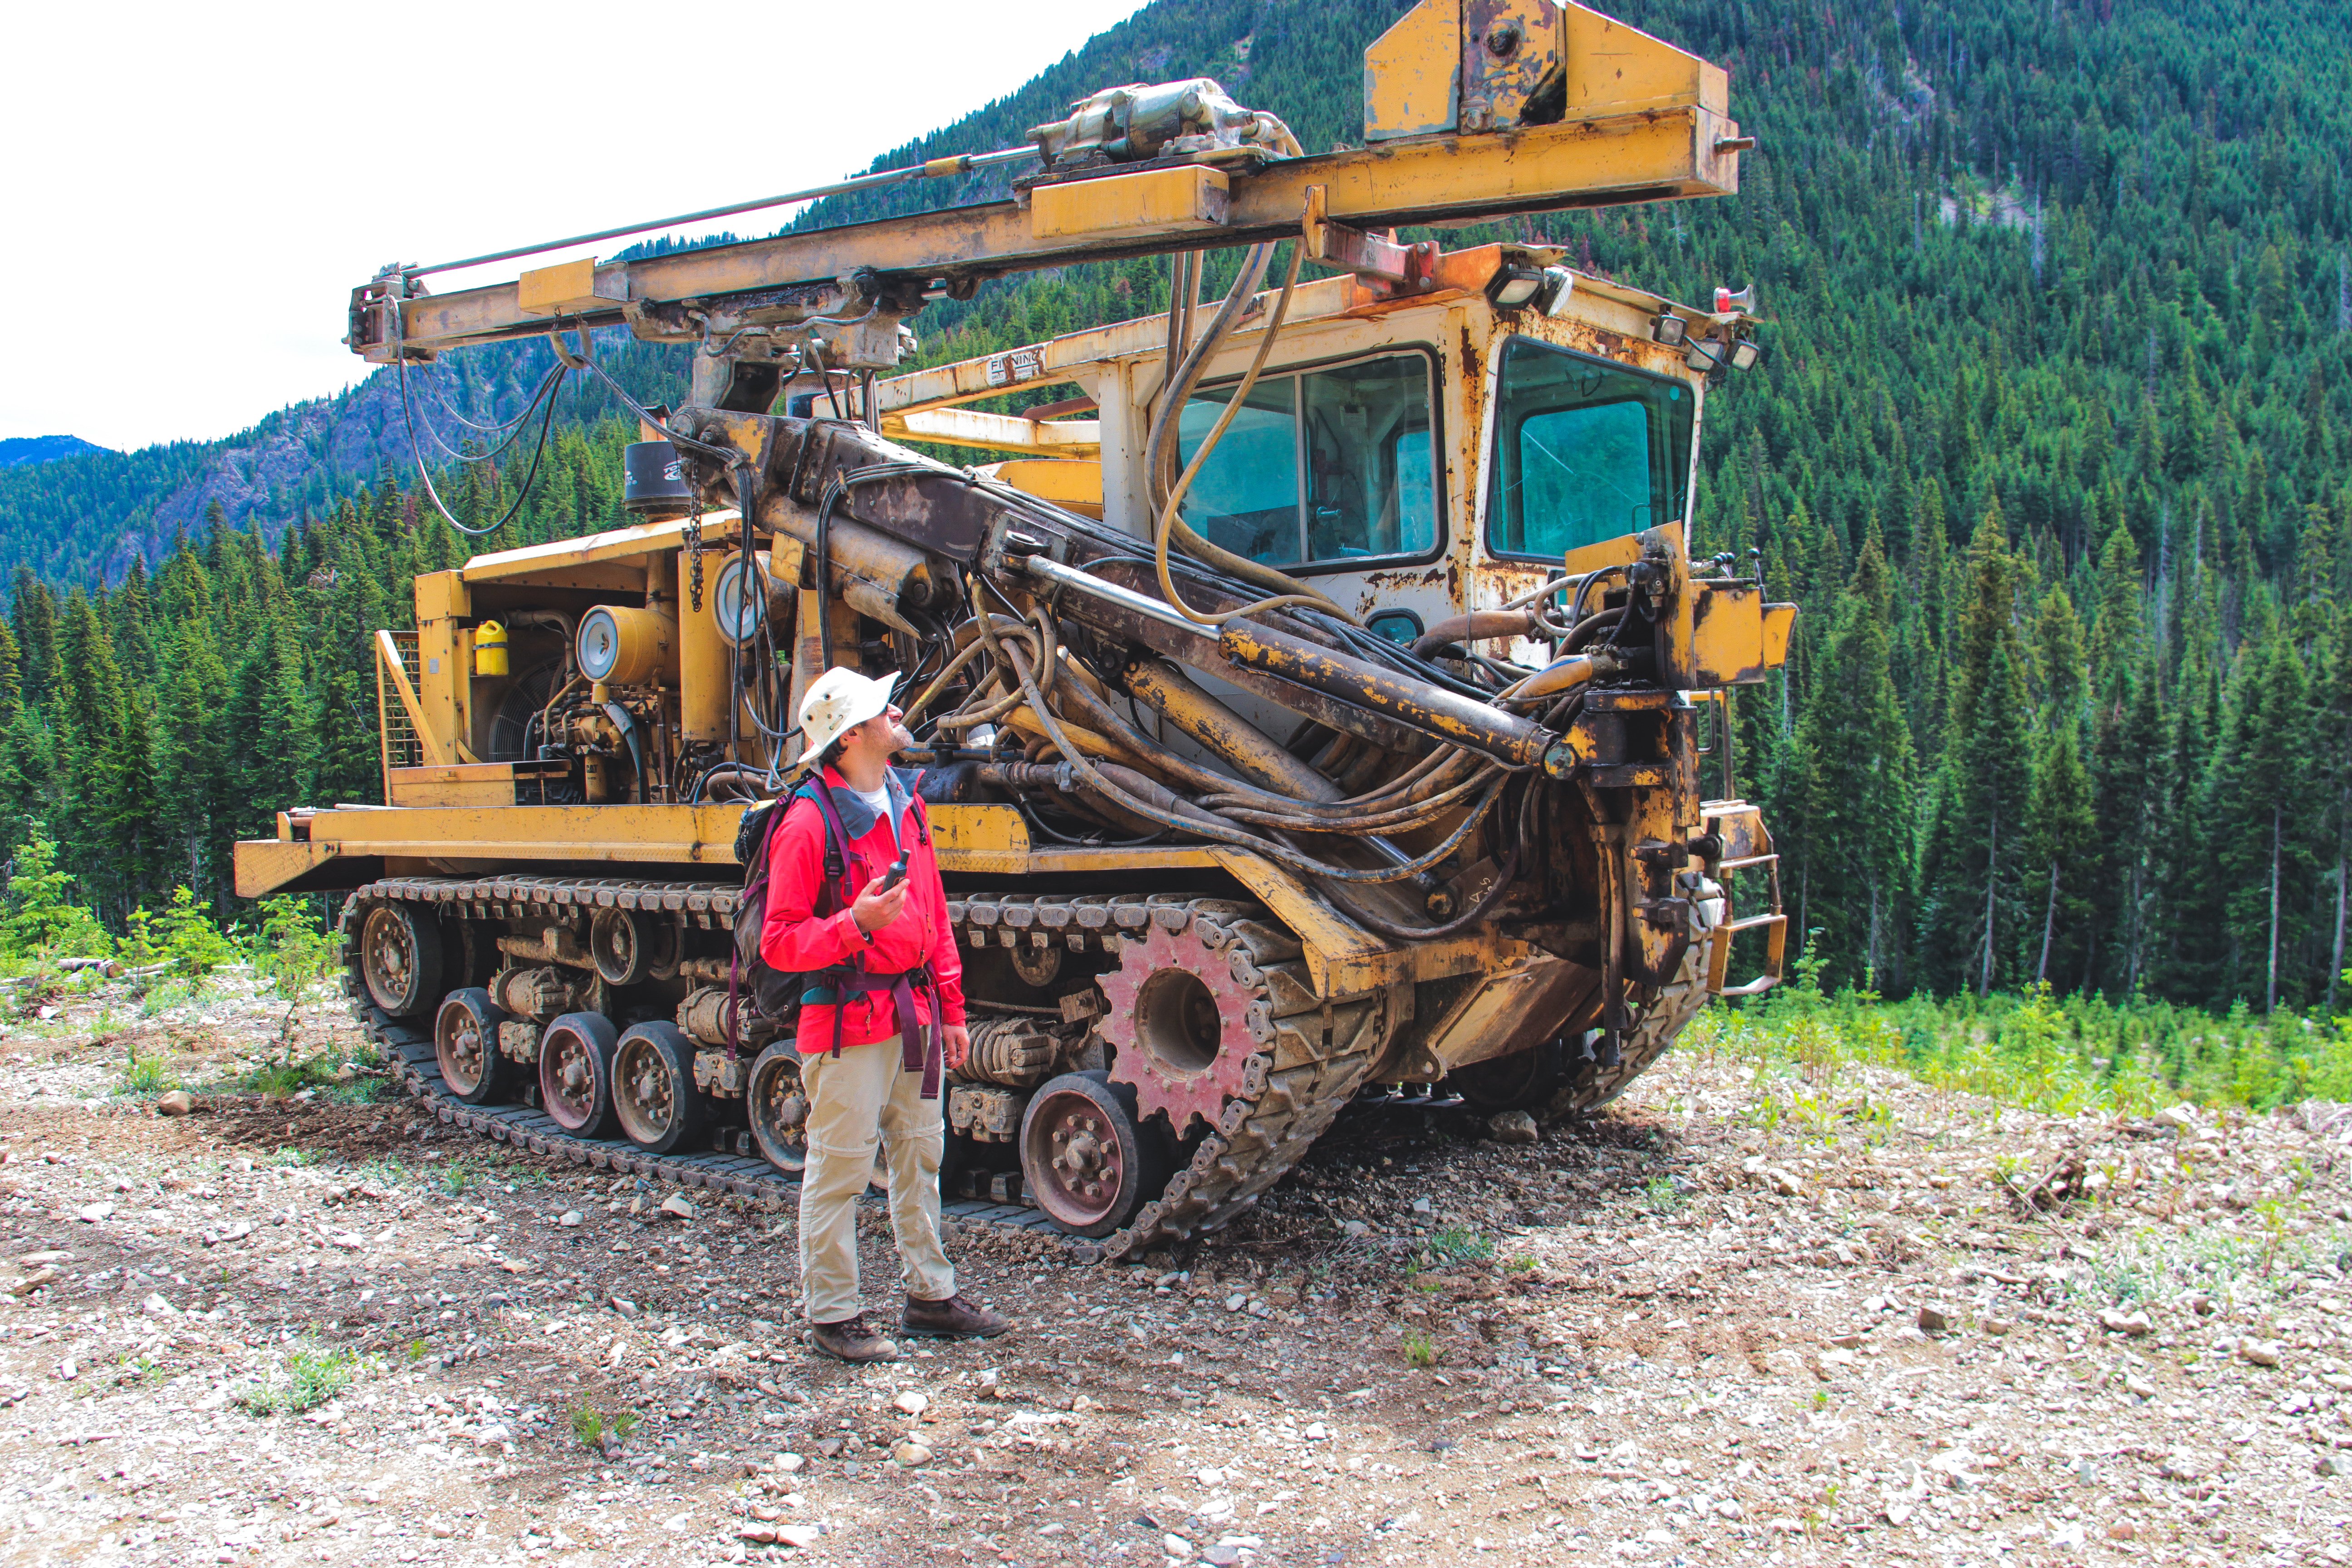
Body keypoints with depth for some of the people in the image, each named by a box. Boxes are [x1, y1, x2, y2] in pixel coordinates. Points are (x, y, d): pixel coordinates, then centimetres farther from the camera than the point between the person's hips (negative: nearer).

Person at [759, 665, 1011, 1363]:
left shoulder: (906, 803, 11)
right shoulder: (809, 821, -14)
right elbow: (779, 942, -14)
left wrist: (949, 1008, 17)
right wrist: (856, 924, -29)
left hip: (913, 1013, 8)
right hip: (848, 1018, -8)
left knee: (920, 1155, 17)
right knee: (839, 1168, 2)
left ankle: (931, 1295, 30)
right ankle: (832, 1315, 15)